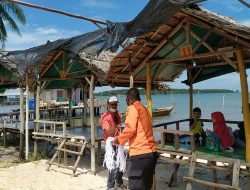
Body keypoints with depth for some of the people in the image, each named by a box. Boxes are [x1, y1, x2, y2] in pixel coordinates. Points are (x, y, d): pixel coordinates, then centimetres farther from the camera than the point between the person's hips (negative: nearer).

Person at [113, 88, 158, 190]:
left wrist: (119, 139, -2)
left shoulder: (132, 108, -5)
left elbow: (130, 129, -17)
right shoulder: (145, 109, 19)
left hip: (139, 153, -8)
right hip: (151, 152, 8)